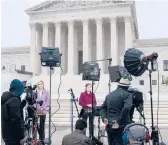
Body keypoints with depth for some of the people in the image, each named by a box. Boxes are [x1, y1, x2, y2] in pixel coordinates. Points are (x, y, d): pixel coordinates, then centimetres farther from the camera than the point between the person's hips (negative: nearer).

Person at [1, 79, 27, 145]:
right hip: (13, 135, -9)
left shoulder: (5, 97, 9)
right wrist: (22, 136, -18)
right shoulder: (14, 100, -20)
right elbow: (16, 119, -24)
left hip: (6, 133, 9)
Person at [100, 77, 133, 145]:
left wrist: (104, 118, -2)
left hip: (109, 125, 6)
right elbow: (126, 108, -20)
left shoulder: (109, 95, 14)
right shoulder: (127, 95, -5)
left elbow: (102, 108, 10)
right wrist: (119, 121, -18)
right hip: (121, 126, -5)